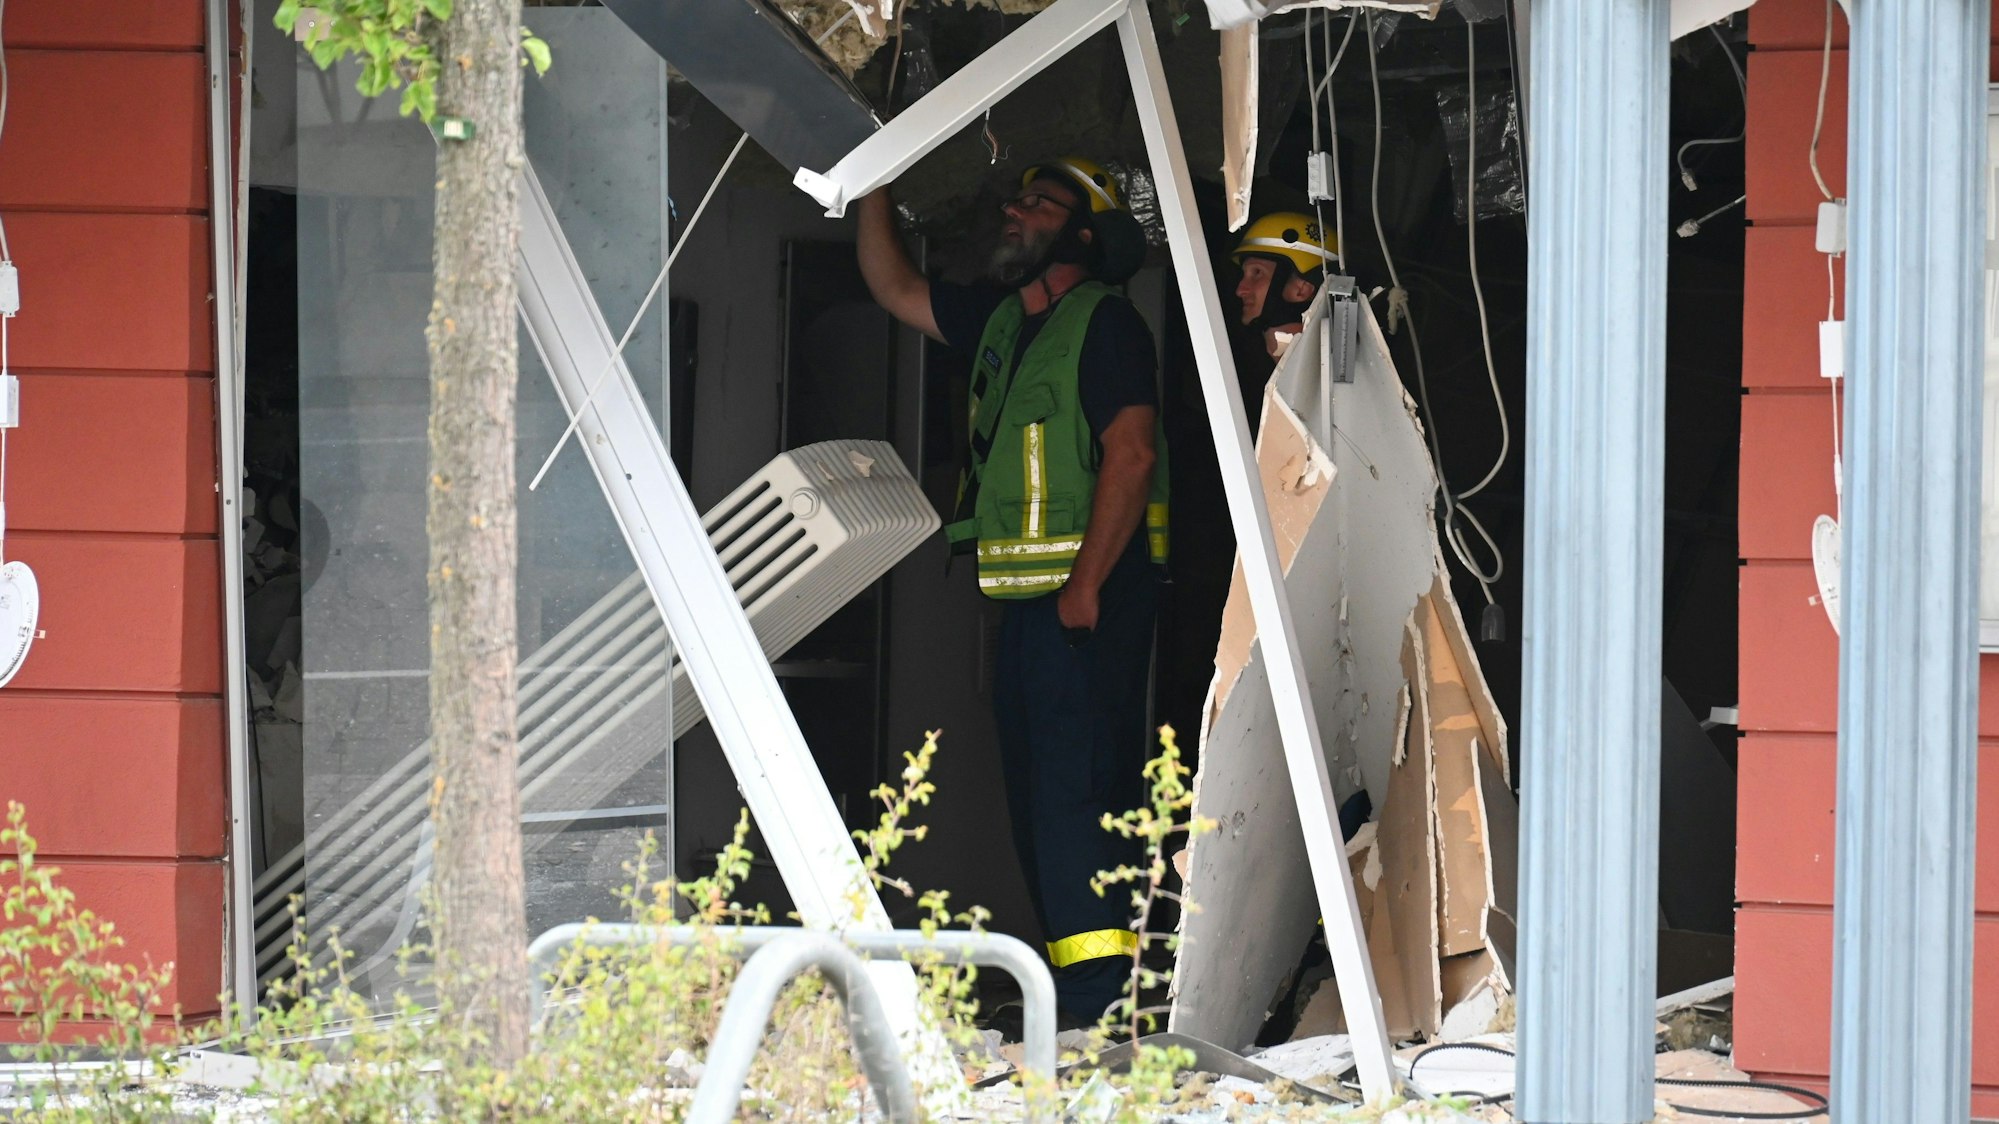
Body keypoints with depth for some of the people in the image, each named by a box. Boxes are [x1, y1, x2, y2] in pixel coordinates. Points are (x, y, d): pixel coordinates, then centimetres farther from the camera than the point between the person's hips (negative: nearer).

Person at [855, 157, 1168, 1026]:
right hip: (1026, 597, 9)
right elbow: (894, 287, 29)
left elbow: (1131, 455, -17)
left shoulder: (1105, 324, -9)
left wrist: (1086, 586, -21)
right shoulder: (1000, 322, 18)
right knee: (1037, 790, 10)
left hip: (1088, 597, -9)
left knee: (1077, 783, -15)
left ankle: (1100, 991, -17)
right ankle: (1077, 988, 15)